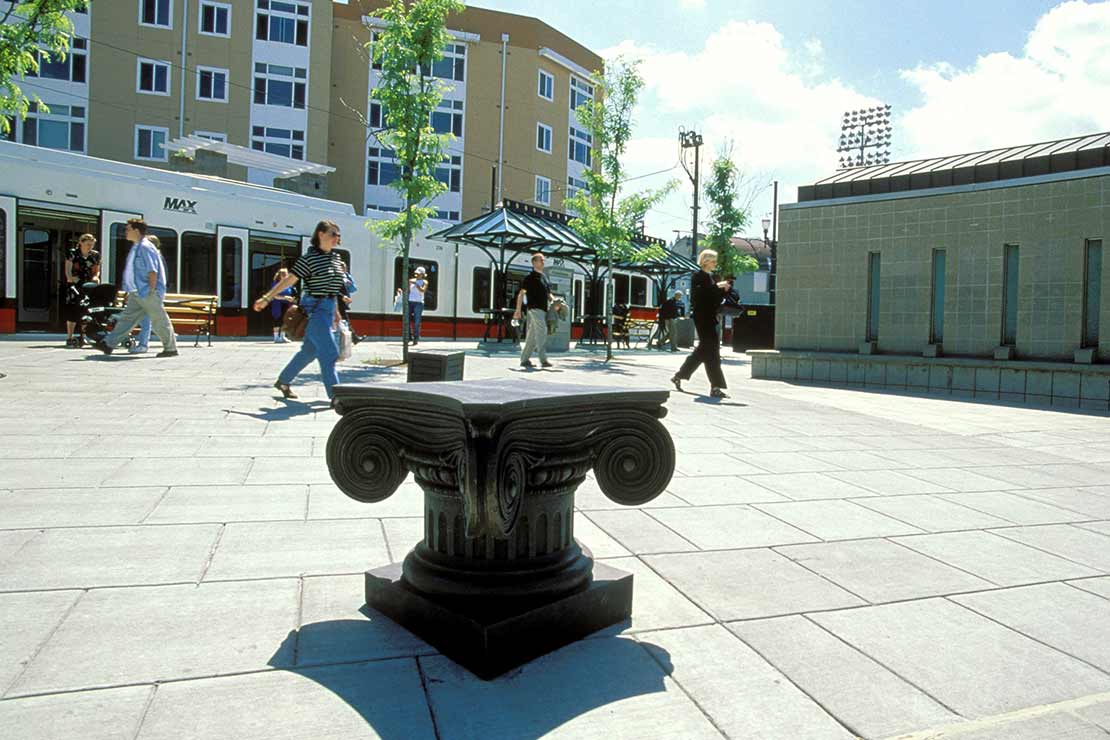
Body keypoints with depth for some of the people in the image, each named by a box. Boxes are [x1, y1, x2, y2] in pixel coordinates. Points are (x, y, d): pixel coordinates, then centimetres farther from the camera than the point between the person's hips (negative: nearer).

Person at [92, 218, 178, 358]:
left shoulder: (145, 247, -14)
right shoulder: (136, 247, 16)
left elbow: (153, 271, -20)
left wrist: (151, 291, -20)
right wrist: (130, 289, 21)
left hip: (148, 293, -10)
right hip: (137, 293, 10)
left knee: (159, 321, -1)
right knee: (127, 317, 8)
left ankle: (171, 349, 8)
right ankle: (109, 344, 10)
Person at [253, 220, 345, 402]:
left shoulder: (336, 258, 12)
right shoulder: (309, 258, -9)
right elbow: (289, 280, -8)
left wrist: (336, 311, 23)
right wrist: (267, 298, -7)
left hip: (328, 308, 8)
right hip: (314, 308, -8)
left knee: (309, 350, 16)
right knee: (329, 352, -13)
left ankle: (283, 381, 32)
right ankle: (335, 395, -10)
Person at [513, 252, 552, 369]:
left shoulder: (544, 276, 19)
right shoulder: (530, 277, -4)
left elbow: (548, 293, 25)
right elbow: (521, 293, -5)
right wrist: (518, 310, -10)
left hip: (543, 309, 8)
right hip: (534, 308, -8)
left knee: (532, 335, 9)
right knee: (542, 331, -16)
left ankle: (524, 359, 15)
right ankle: (543, 360, -18)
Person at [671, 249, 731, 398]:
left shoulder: (709, 277, 19)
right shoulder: (698, 275, -7)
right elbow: (699, 292, -25)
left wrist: (724, 290, 4)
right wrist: (717, 286, -24)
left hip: (709, 317, 10)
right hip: (701, 317, -10)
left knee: (704, 350, 14)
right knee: (710, 350, -11)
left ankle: (678, 376, 24)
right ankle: (715, 387, -11)